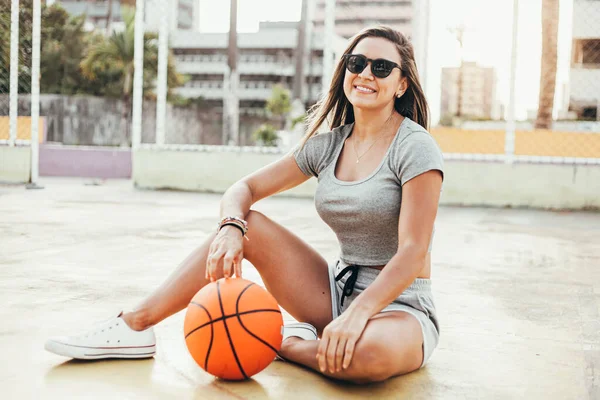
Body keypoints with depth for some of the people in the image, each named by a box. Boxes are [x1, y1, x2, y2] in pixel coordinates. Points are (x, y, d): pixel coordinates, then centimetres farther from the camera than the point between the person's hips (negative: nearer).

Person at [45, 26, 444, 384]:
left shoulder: (415, 147, -12)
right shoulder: (329, 144, 6)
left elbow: (413, 252, -20)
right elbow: (243, 189, 4)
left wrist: (358, 314, -34)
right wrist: (232, 228, -19)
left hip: (400, 306, -5)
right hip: (338, 291, 5)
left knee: (372, 352, -41)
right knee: (247, 225, -9)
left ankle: (288, 343, -9)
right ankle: (134, 327, -7)